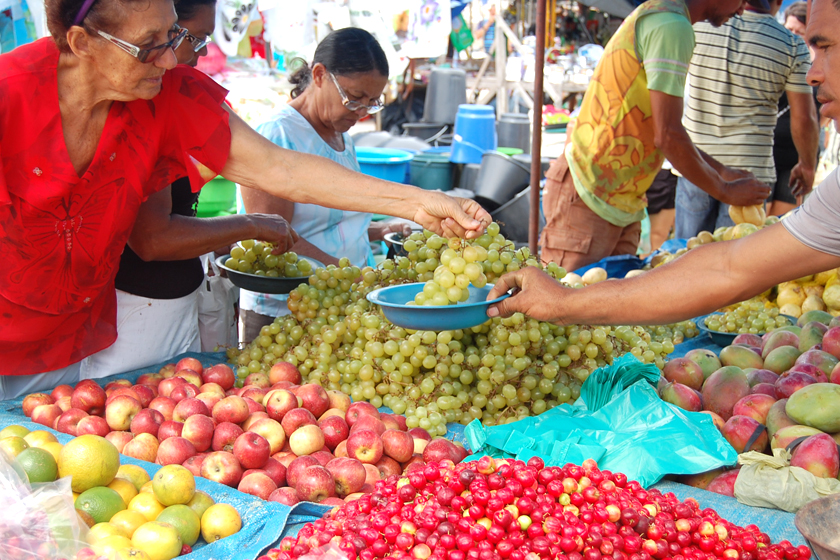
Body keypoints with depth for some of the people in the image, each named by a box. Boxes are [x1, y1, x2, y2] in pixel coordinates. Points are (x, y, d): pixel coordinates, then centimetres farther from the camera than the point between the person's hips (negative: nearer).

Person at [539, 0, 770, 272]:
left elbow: (663, 129, 22)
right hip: (587, 196, -10)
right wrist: (725, 191, -7)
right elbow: (667, 136, -19)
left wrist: (721, 172, 18)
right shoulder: (672, 25, -15)